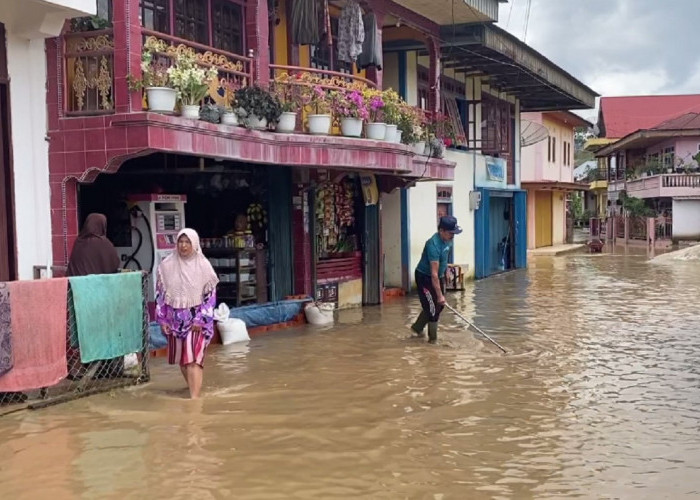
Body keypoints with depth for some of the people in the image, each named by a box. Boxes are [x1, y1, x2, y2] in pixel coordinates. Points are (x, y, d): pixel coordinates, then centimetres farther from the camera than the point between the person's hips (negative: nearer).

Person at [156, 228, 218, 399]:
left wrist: (201, 320, -11)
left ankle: (194, 397, -17)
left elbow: (210, 295, -6)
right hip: (175, 319, 4)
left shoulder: (203, 265, -8)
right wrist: (162, 319, 2)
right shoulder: (167, 265, -2)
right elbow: (160, 293, 5)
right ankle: (194, 386, 35)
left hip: (196, 319, -3)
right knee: (181, 357, 14)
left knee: (193, 358, -14)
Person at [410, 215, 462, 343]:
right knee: (433, 307, -6)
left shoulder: (448, 239, -7)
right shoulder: (434, 245, -33)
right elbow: (434, 274, -33)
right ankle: (432, 338, 7)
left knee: (439, 305, 14)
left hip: (439, 276, 9)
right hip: (424, 277, -9)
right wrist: (440, 295, -33)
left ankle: (417, 327, 31)